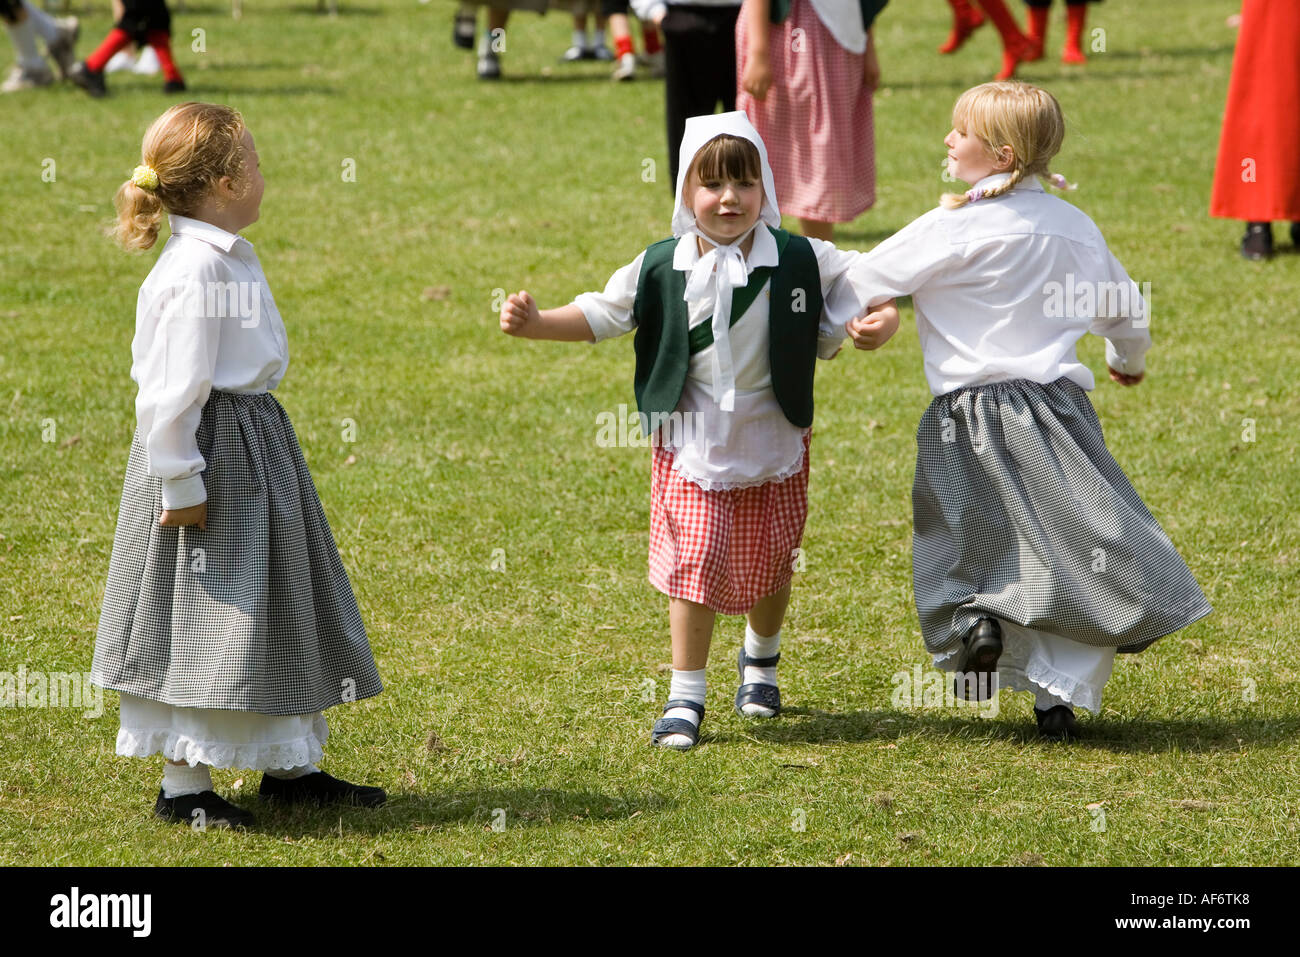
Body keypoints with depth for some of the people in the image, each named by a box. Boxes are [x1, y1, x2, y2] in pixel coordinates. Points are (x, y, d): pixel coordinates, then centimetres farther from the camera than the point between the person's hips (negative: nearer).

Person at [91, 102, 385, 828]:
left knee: (280, 611, 16)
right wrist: (180, 483, -20)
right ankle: (184, 786, 6)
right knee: (202, 625, -3)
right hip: (213, 455, -10)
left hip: (257, 448, 10)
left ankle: (290, 766, 28)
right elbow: (170, 390, -22)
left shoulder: (229, 258, 11)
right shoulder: (195, 270, -20)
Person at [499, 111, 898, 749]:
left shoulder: (800, 261, -7)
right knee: (695, 560, -9)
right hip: (691, 443, -1)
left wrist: (882, 316, -16)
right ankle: (685, 697, 0)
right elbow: (601, 314, 4)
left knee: (768, 563, 13)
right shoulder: (661, 268, -5)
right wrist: (535, 323, -7)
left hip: (773, 442, 1)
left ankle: (761, 661, 42)